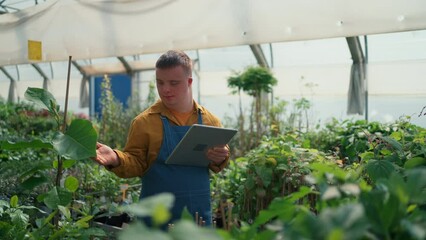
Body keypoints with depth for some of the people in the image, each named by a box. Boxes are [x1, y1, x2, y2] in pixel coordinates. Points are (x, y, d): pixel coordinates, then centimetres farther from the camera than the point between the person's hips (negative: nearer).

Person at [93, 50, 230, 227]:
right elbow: (136, 163, -4)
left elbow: (220, 161, 11)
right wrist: (116, 159, -24)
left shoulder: (210, 120, 3)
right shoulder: (144, 121, -6)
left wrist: (220, 159, -11)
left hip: (199, 215, 3)